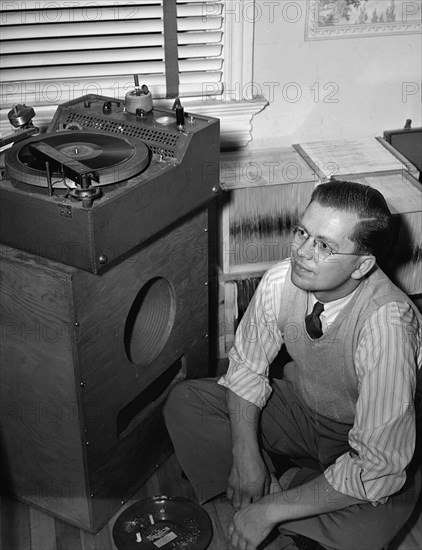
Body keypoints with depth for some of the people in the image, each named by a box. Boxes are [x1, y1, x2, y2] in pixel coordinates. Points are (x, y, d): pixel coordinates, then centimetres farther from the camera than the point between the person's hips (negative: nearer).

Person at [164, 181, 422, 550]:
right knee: (184, 402, -12)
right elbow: (247, 367, -4)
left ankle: (274, 499, -4)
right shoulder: (281, 281, -21)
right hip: (299, 405, 4)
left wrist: (272, 511, -28)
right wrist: (246, 455, -17)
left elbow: (377, 467, -32)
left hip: (371, 442, -4)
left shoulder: (387, 325, -35)